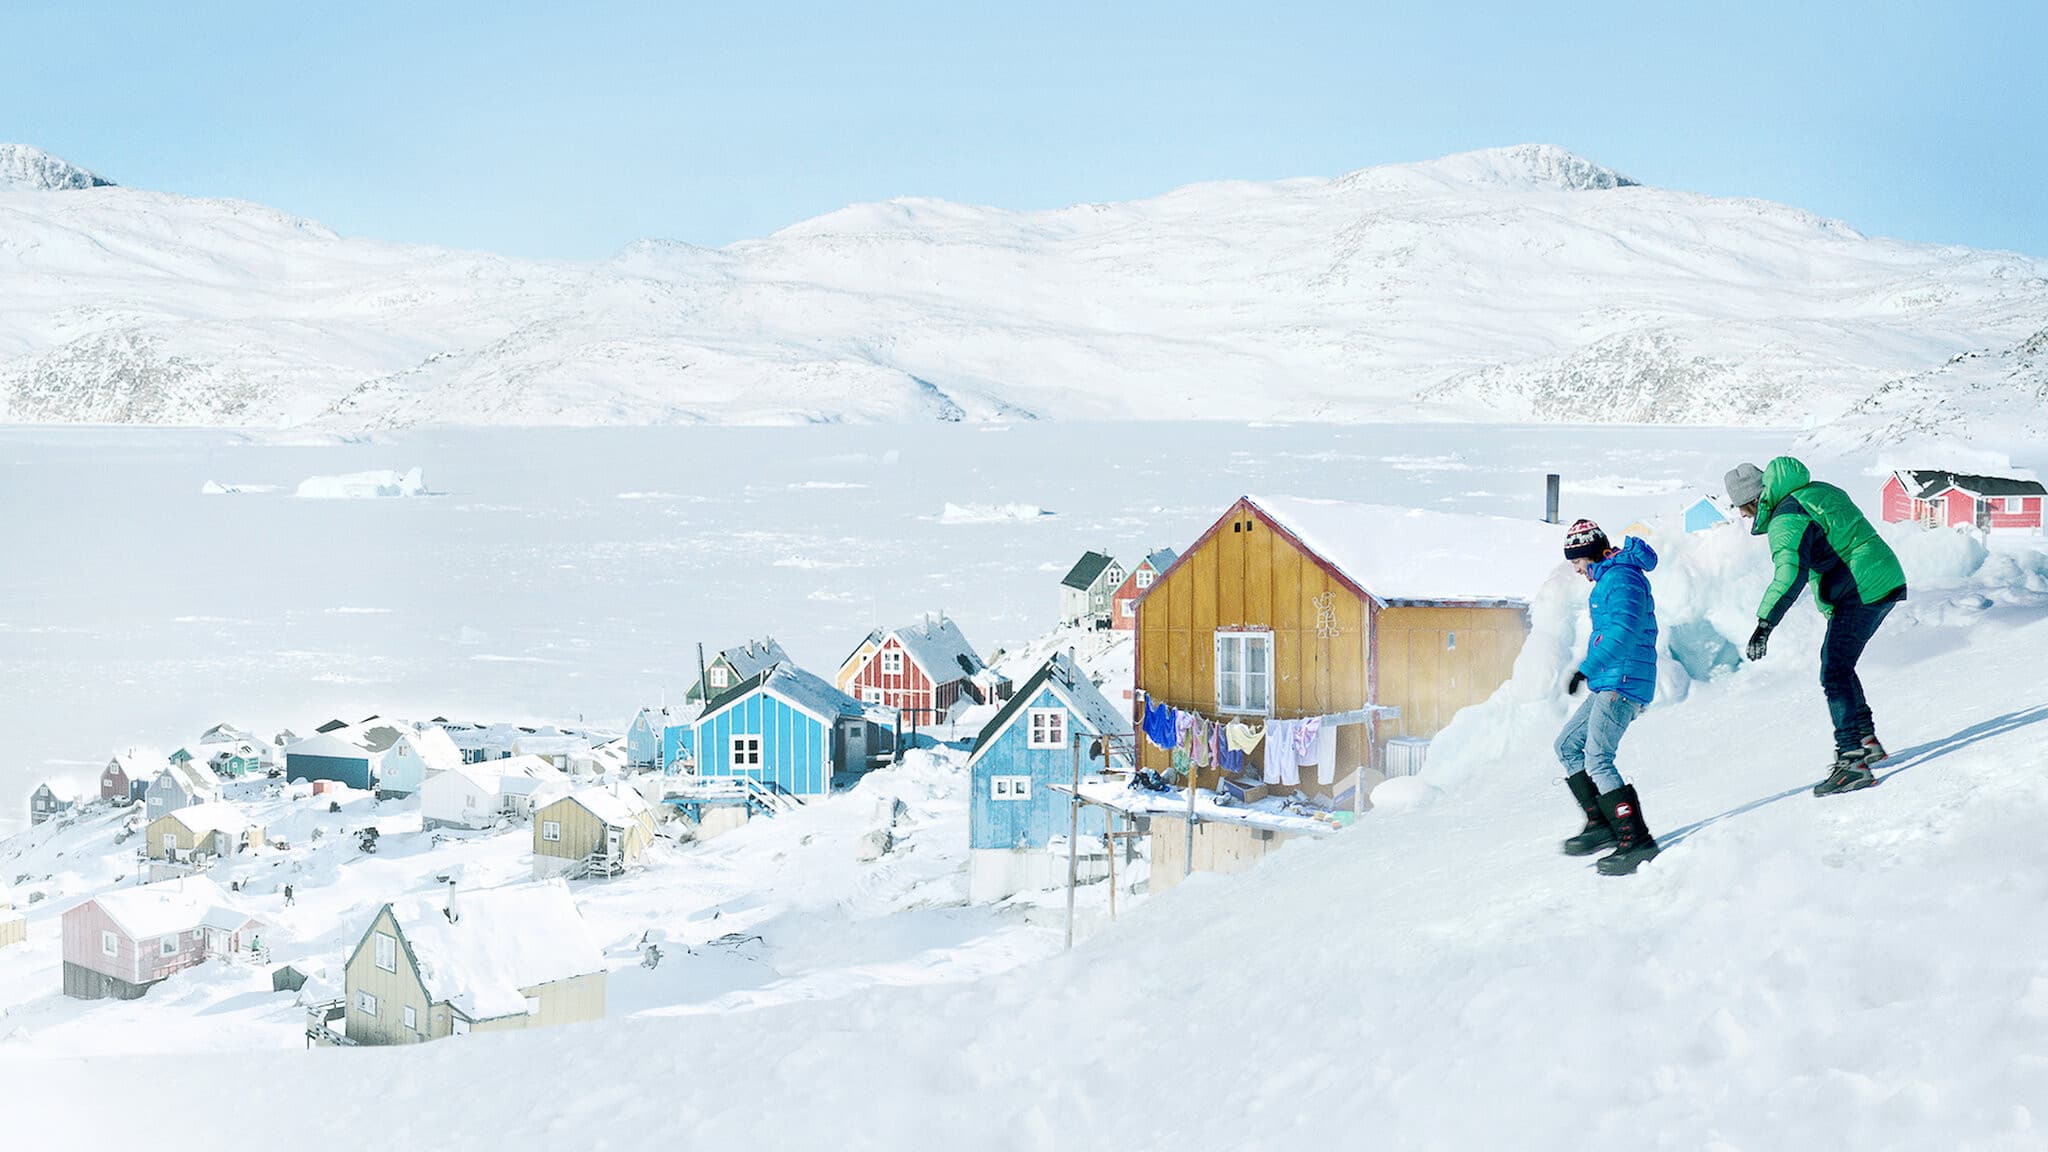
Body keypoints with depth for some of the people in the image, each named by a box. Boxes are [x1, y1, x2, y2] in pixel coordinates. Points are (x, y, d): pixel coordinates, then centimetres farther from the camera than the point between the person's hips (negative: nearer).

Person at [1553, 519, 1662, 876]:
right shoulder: (1610, 579, 20)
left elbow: (1625, 630, -25)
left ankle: (1636, 839, -18)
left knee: (1596, 759, -16)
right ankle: (1601, 823, 11)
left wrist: (1586, 669, -27)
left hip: (1622, 684, -11)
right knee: (1566, 746, 12)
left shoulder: (1621, 578, -13)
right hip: (1609, 685, 11)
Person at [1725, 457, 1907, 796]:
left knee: (1835, 675, -10)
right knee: (1837, 662, 22)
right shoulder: (1817, 490, 15)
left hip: (1861, 591, -10)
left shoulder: (1786, 519, -16)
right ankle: (1866, 740, 27)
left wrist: (1765, 623, -37)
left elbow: (1790, 573, -32)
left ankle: (1852, 761, -18)